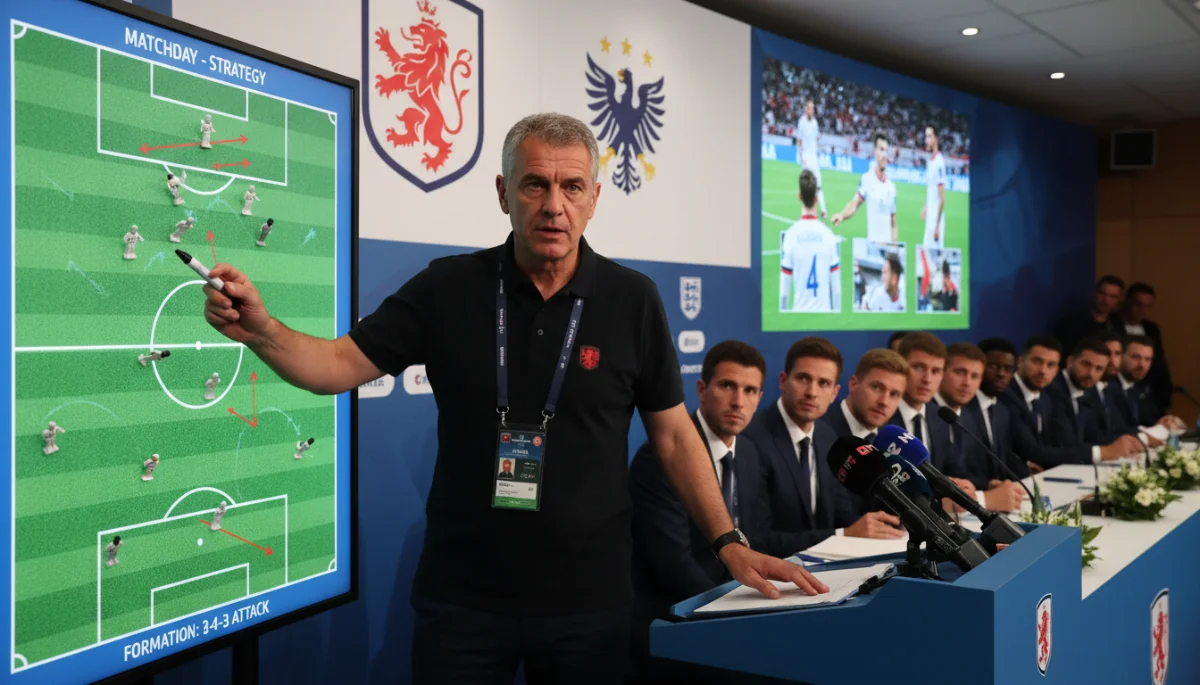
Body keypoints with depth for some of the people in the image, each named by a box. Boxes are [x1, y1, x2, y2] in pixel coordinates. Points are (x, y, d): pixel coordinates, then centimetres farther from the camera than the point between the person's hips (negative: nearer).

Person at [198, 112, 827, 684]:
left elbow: (673, 433, 2)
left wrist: (728, 542, -4)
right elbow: (337, 366, -3)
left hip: (591, 600, 0)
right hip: (462, 599, 0)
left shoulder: (632, 299, -4)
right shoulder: (448, 288, -3)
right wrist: (258, 328, -22)